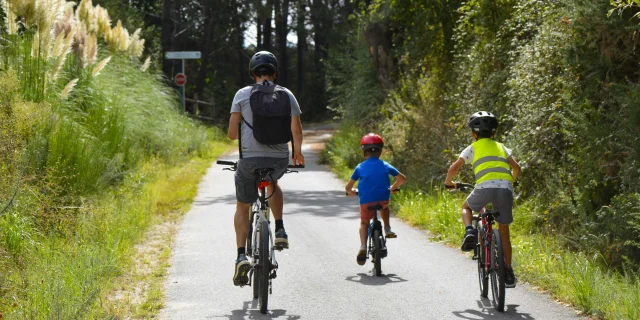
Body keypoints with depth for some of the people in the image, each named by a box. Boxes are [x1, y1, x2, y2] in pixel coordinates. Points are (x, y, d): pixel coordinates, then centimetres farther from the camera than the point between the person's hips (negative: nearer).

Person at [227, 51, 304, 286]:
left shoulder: (243, 94, 1)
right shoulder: (286, 95, 5)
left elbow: (232, 132, -2)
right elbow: (296, 129, -1)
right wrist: (298, 151, 19)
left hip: (250, 159, -2)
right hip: (280, 160, 2)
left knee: (243, 207, 16)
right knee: (272, 183, 38)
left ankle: (241, 256, -2)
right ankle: (280, 231, 22)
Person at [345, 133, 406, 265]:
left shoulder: (360, 167, 8)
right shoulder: (385, 166, 10)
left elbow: (348, 187, 8)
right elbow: (402, 178, 11)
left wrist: (351, 192, 31)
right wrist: (393, 187, 29)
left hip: (366, 201, -1)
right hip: (383, 199, 1)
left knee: (364, 223, 20)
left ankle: (363, 246, -1)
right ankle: (387, 229, 27)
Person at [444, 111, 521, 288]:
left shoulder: (473, 148, 18)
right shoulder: (501, 147, 26)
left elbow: (453, 168, 14)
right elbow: (516, 167, 19)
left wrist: (448, 182, 34)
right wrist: (512, 181, 40)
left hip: (485, 187, -2)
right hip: (505, 188, 2)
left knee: (466, 207, 30)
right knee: (503, 231, 14)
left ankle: (469, 232, 0)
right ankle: (508, 272, 10)